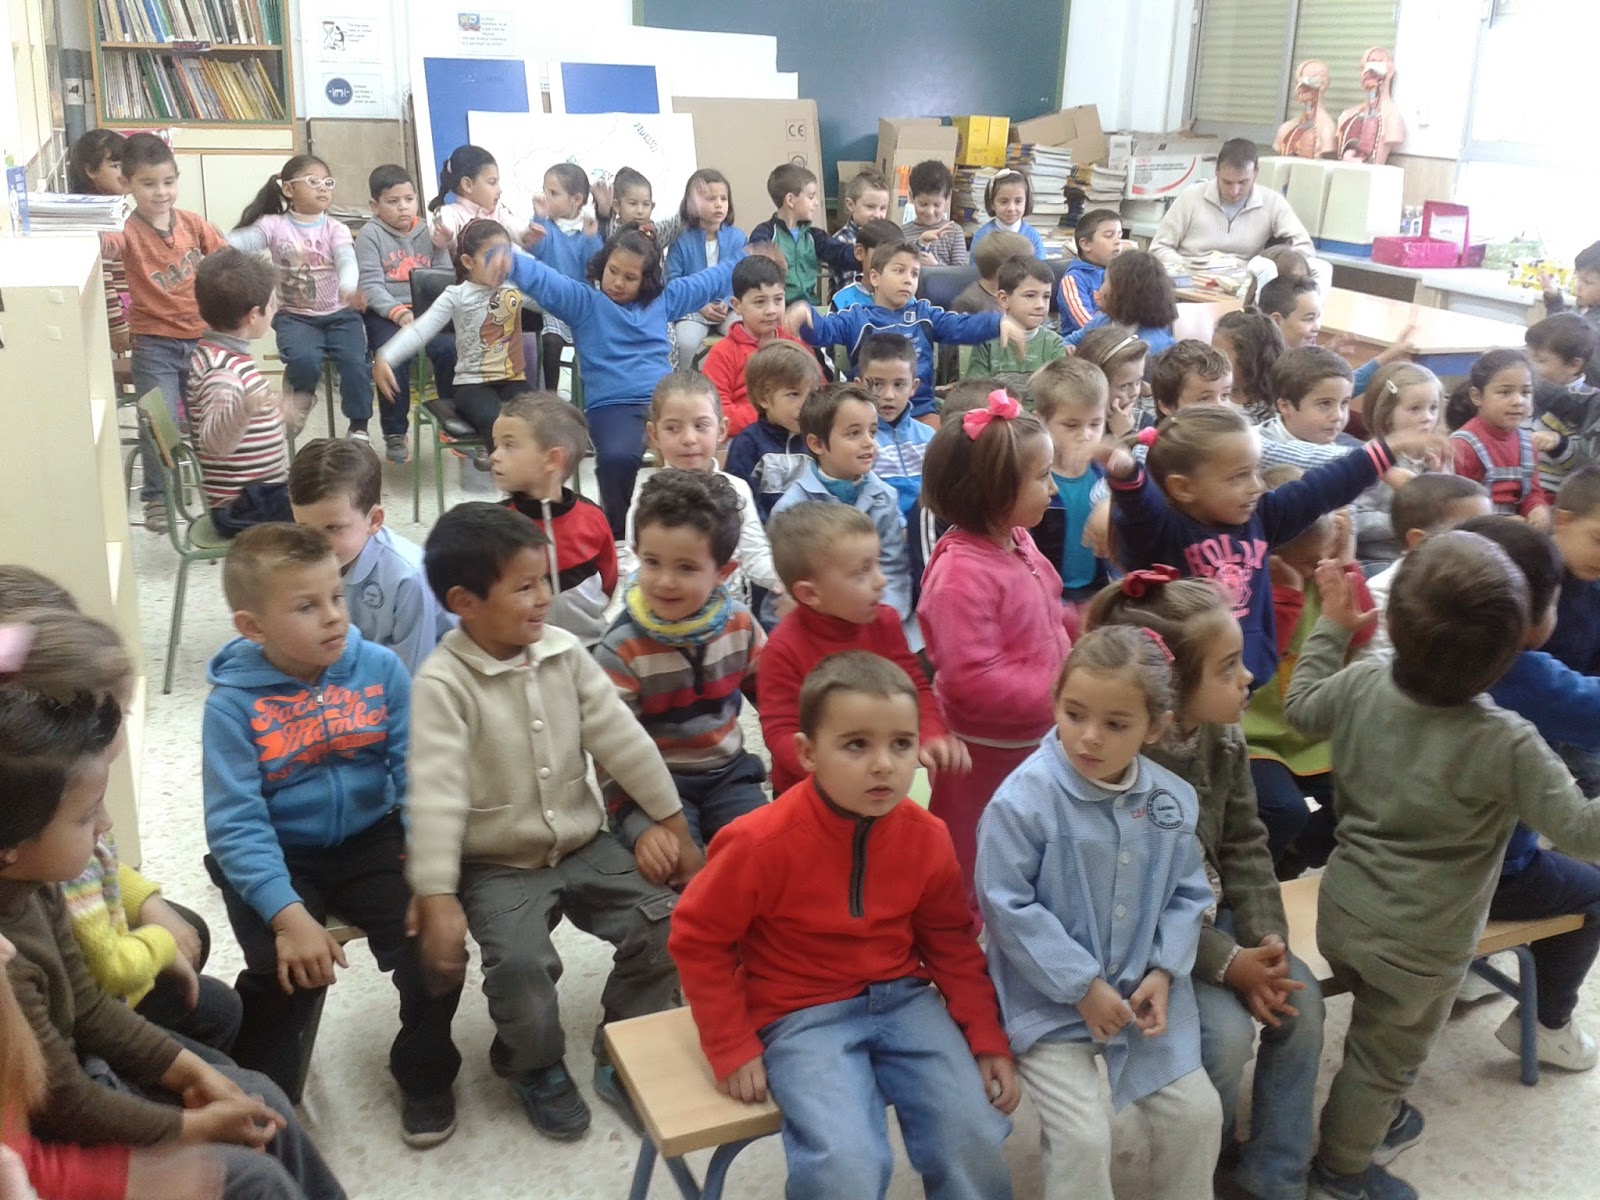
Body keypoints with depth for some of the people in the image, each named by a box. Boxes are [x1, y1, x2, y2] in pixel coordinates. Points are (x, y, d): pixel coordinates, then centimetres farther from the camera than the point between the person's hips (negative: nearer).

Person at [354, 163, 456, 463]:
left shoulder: (430, 233, 12)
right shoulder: (370, 234, 1)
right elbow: (370, 284, -9)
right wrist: (398, 312, -23)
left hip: (425, 310, 3)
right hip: (383, 313, -3)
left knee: (450, 348, -24)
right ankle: (395, 433, -11)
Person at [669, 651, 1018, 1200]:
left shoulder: (927, 836, -7)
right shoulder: (764, 842, -22)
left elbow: (951, 943, 7)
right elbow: (698, 938, -10)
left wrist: (986, 1036, 2)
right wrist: (733, 1048, -10)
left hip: (902, 997, 4)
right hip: (802, 1012, -4)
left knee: (975, 1138, -9)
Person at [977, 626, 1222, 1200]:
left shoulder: (1173, 800, -3)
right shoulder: (1024, 799, -21)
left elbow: (1187, 896, 7)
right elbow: (1007, 906, -19)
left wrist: (1164, 971, -7)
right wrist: (1082, 986, -17)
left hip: (1143, 991, 5)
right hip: (1051, 999, -5)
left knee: (1198, 1112, 8)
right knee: (1084, 1137, -12)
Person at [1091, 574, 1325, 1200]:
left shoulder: (1224, 738, -3)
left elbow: (1245, 846, 1)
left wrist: (1268, 939, -12)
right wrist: (1227, 962, -26)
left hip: (1212, 915, 7)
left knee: (1300, 999, -9)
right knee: (1226, 1030, -22)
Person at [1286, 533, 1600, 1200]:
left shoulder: (1360, 687, -14)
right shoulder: (1505, 746, -29)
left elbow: (1299, 706, 7)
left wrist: (1331, 626, 17)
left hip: (1342, 913, 5)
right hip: (1418, 946, -5)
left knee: (1378, 1024, 31)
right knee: (1383, 1056, 18)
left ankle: (1379, 1117, 53)